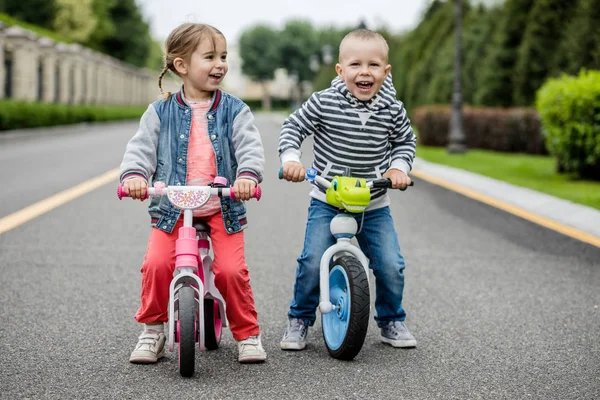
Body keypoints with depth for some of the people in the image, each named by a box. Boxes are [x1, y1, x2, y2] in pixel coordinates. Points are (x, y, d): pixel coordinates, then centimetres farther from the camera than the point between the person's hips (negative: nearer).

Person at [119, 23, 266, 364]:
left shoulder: (234, 110, 2)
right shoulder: (161, 112, 4)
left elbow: (251, 147, -8)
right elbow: (141, 147, -1)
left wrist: (248, 175, -29)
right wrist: (134, 175, -22)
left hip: (223, 208, 0)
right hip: (172, 208, 1)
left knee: (232, 270, -14)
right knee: (157, 263, -17)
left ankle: (248, 334, 8)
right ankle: (153, 330, 7)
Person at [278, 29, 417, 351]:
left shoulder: (392, 109, -5)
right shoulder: (324, 103, -13)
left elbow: (405, 140, 11)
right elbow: (293, 127, -3)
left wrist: (400, 167, -5)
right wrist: (290, 158, -18)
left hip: (374, 206, 2)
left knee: (391, 267, -3)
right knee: (312, 262, -12)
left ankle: (391, 322, 22)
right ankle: (299, 320, 11)